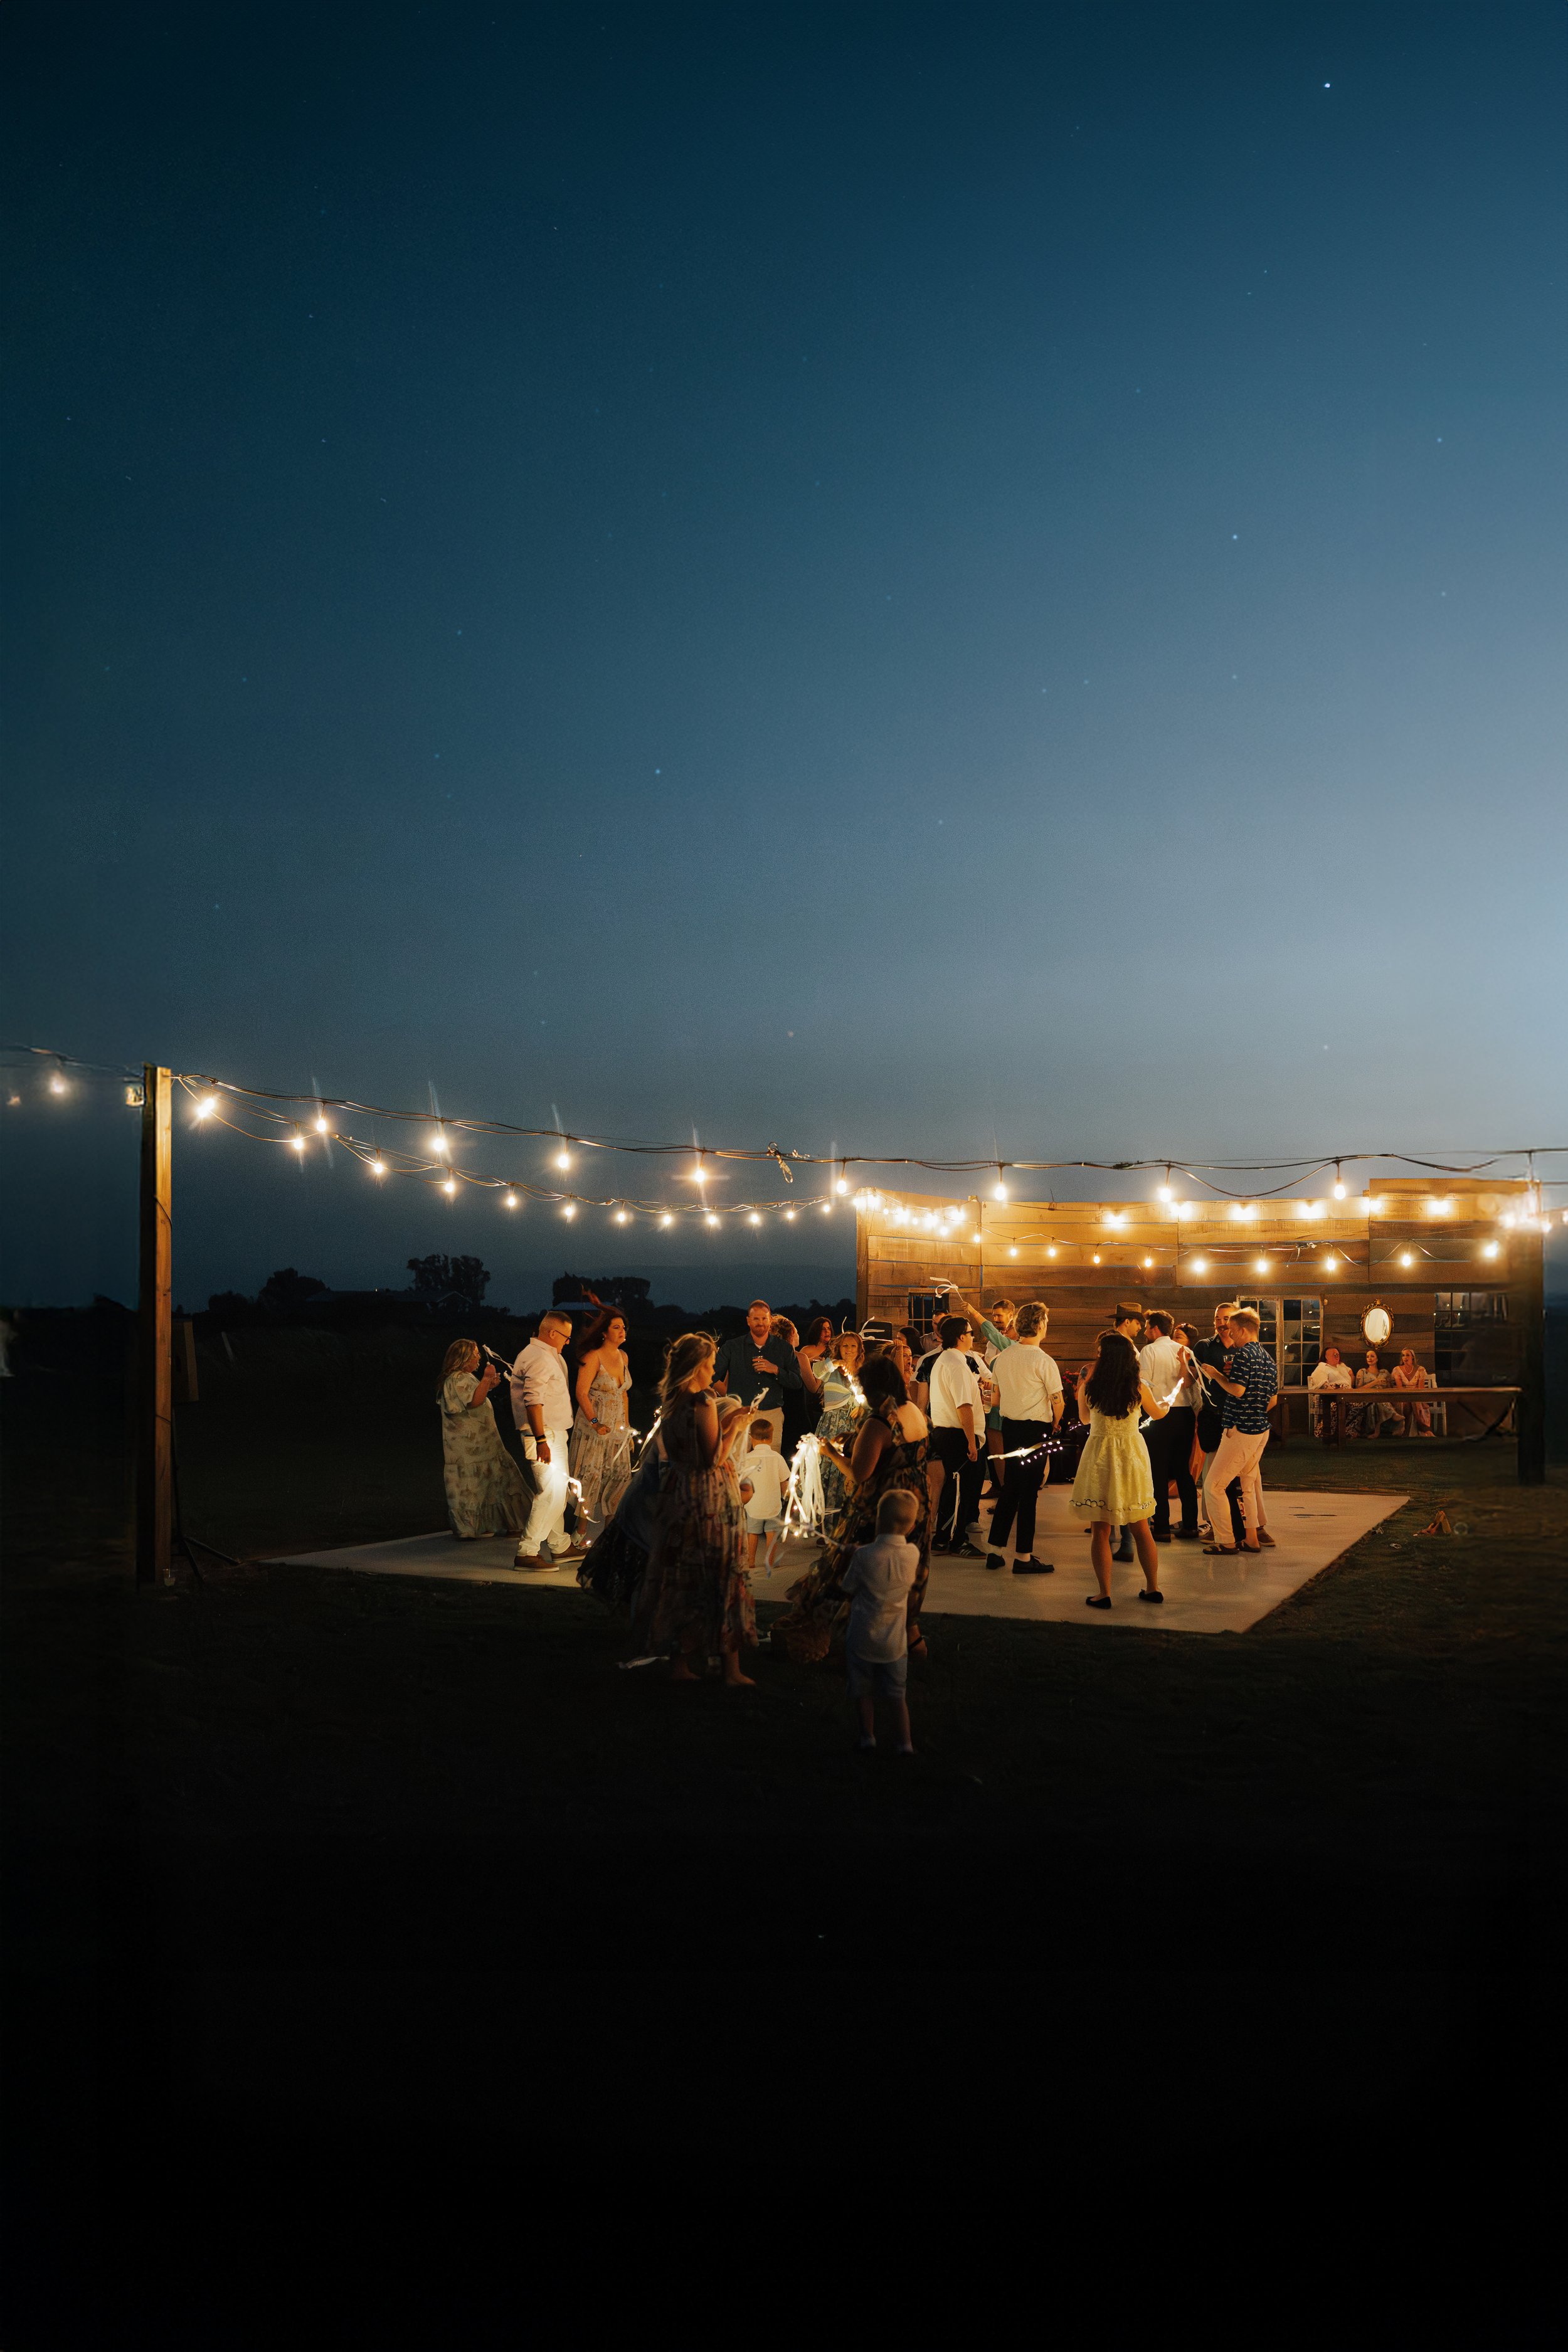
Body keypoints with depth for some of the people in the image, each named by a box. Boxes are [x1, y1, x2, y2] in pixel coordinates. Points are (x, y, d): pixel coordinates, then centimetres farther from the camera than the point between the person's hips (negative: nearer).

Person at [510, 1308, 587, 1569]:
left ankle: (559, 1546, 28)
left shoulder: (548, 1356, 18)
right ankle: (526, 1552, -13)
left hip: (554, 1434, 11)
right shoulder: (540, 1358, -17)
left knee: (558, 1492, 17)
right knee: (551, 1493, -14)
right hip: (545, 1435, -11)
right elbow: (533, 1401, -26)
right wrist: (541, 1439, -28)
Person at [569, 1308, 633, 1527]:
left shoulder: (623, 1356, 10)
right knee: (590, 1475, -5)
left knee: (620, 1473, 6)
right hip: (594, 1427, -7)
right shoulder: (593, 1357, -12)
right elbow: (581, 1393, -16)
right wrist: (595, 1423, -25)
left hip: (618, 1426, 7)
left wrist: (627, 1426, 15)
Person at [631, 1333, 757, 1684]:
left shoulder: (669, 1402, 6)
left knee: (680, 1579, 13)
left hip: (677, 1495, 8)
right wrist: (735, 1427, -7)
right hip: (710, 1501, -7)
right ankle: (732, 1669, 7)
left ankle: (679, 1664, 18)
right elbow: (714, 1458, -18)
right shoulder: (704, 1402, -18)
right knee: (722, 1578, 1)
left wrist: (724, 1421, 15)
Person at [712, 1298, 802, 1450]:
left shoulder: (783, 1349, 10)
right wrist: (727, 1395, -2)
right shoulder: (732, 1347, 8)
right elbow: (711, 1376, 10)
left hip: (772, 1415, 1)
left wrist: (776, 1370, -7)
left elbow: (797, 1382, 6)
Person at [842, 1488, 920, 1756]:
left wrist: (853, 1557, 5)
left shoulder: (864, 1555, -22)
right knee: (898, 1694, 15)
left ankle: (868, 1736, 26)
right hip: (895, 1639, 2)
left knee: (865, 1692, 16)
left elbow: (848, 1591, -8)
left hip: (863, 1636, -2)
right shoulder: (913, 1554, -12)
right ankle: (905, 1741, 13)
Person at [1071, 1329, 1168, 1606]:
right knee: (1140, 1529, 15)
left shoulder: (1090, 1387, -9)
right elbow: (1158, 1414, 15)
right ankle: (1153, 1588, 21)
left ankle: (1104, 1593, 4)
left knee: (1100, 1530, 4)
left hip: (1100, 1456, -2)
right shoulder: (1139, 1388, -5)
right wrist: (1165, 1403, 38)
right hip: (1133, 1455, 2)